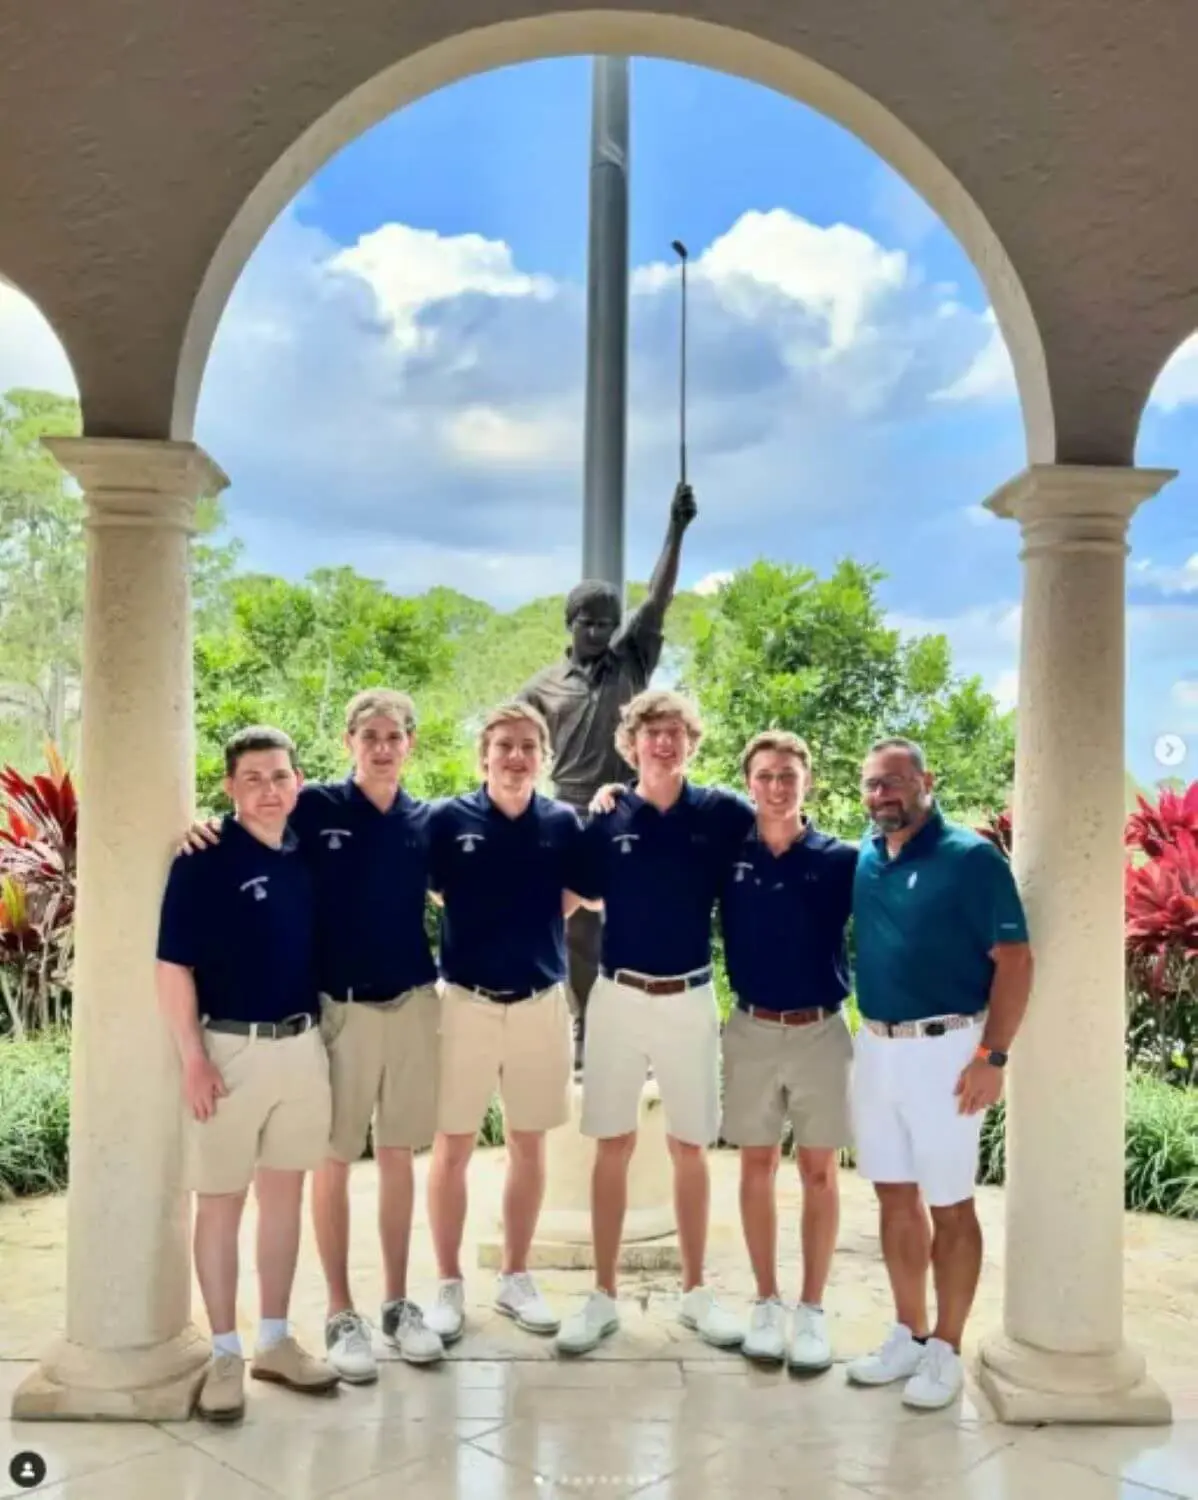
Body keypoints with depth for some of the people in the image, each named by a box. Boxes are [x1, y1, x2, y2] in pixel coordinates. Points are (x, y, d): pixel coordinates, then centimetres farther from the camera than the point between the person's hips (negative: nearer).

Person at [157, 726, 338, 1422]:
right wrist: (193, 1058, -14)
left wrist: (321, 1035, 9)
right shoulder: (204, 861, -10)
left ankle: (276, 1341, 26)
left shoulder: (308, 856, 5)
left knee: (286, 1193, 13)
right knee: (221, 1201, 5)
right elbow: (174, 966, -11)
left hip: (303, 1046, 5)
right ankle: (226, 1353, 18)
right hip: (232, 1049, -5)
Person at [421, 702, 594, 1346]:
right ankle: (449, 1283, 21)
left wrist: (528, 930, 2)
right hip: (465, 1002, -2)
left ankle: (515, 1277, 27)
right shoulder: (447, 818, -7)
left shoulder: (563, 822, -2)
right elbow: (431, 891, 5)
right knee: (452, 1147, 5)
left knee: (528, 1146, 12)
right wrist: (482, 932, 2)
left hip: (541, 1003, 2)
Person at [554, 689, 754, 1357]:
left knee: (690, 1147, 10)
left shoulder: (722, 814, -4)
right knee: (614, 1145, 7)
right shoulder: (606, 819, -2)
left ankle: (695, 1291, 24)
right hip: (618, 996, 0)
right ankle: (604, 1296, 18)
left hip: (692, 998, 0)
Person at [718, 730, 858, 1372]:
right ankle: (766, 1302, 22)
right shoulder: (727, 856, -2)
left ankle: (812, 1309, 18)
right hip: (752, 1030, 1)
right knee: (757, 1166, 9)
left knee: (818, 1171, 6)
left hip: (821, 1030, -1)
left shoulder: (841, 859, -5)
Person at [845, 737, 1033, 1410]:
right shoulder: (862, 859, 6)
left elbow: (1015, 959, -12)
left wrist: (992, 1056, -17)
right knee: (896, 1198, 14)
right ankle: (910, 1336, 28)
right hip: (876, 1047, 6)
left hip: (944, 1049, -6)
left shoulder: (971, 857, -10)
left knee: (951, 1205, 5)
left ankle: (946, 1352, 17)